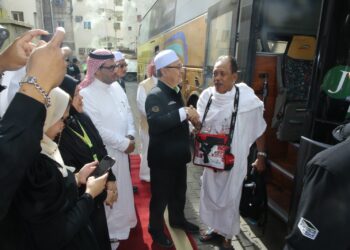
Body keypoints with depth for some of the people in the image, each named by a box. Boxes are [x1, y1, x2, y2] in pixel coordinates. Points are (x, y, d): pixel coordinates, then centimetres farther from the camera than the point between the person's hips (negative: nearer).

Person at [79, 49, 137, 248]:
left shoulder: (116, 86, 3)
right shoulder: (86, 94, -20)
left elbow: (128, 112, 7)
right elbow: (98, 129, -23)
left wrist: (130, 135, -8)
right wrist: (124, 143, -16)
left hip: (121, 149, 7)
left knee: (121, 190, 22)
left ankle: (120, 222, 47)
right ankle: (108, 233, 33)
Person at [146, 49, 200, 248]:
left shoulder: (176, 92, 7)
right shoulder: (155, 95, -19)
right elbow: (155, 123, -36)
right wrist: (183, 113, -35)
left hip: (179, 155, 8)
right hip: (162, 157, -8)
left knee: (179, 191, 24)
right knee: (160, 195, 12)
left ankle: (177, 219, 49)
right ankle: (156, 229, 36)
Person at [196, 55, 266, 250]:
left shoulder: (247, 99, -18)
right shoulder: (206, 96, -7)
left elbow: (259, 129, -4)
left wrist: (261, 156, 2)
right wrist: (194, 122, -16)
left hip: (234, 161, -4)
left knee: (229, 199, 11)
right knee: (210, 194, 19)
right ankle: (215, 228, 45)